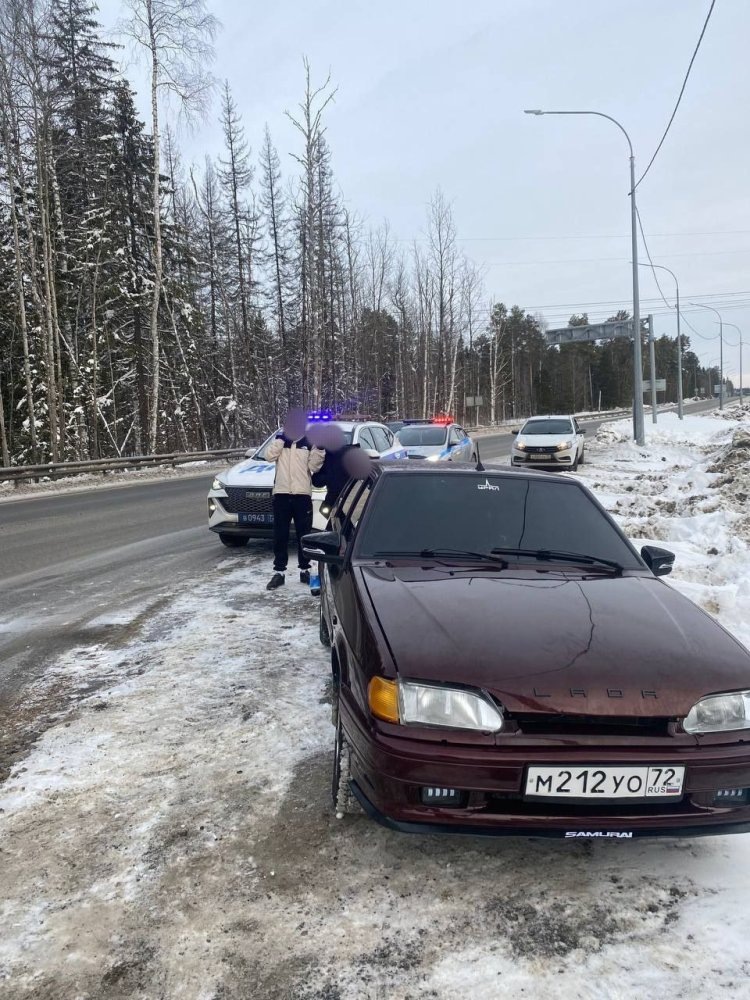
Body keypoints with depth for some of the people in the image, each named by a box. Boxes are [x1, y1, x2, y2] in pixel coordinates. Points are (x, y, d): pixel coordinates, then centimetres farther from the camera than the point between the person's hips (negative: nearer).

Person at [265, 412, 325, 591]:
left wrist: (319, 450, -15)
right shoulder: (280, 440, 8)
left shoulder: (309, 443, 6)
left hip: (303, 494, 0)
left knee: (304, 534, 7)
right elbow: (269, 456, -8)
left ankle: (304, 570, 18)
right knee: (280, 535, 3)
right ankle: (279, 572, 9)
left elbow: (314, 466, 0)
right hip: (281, 493, 0)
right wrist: (281, 438, -15)